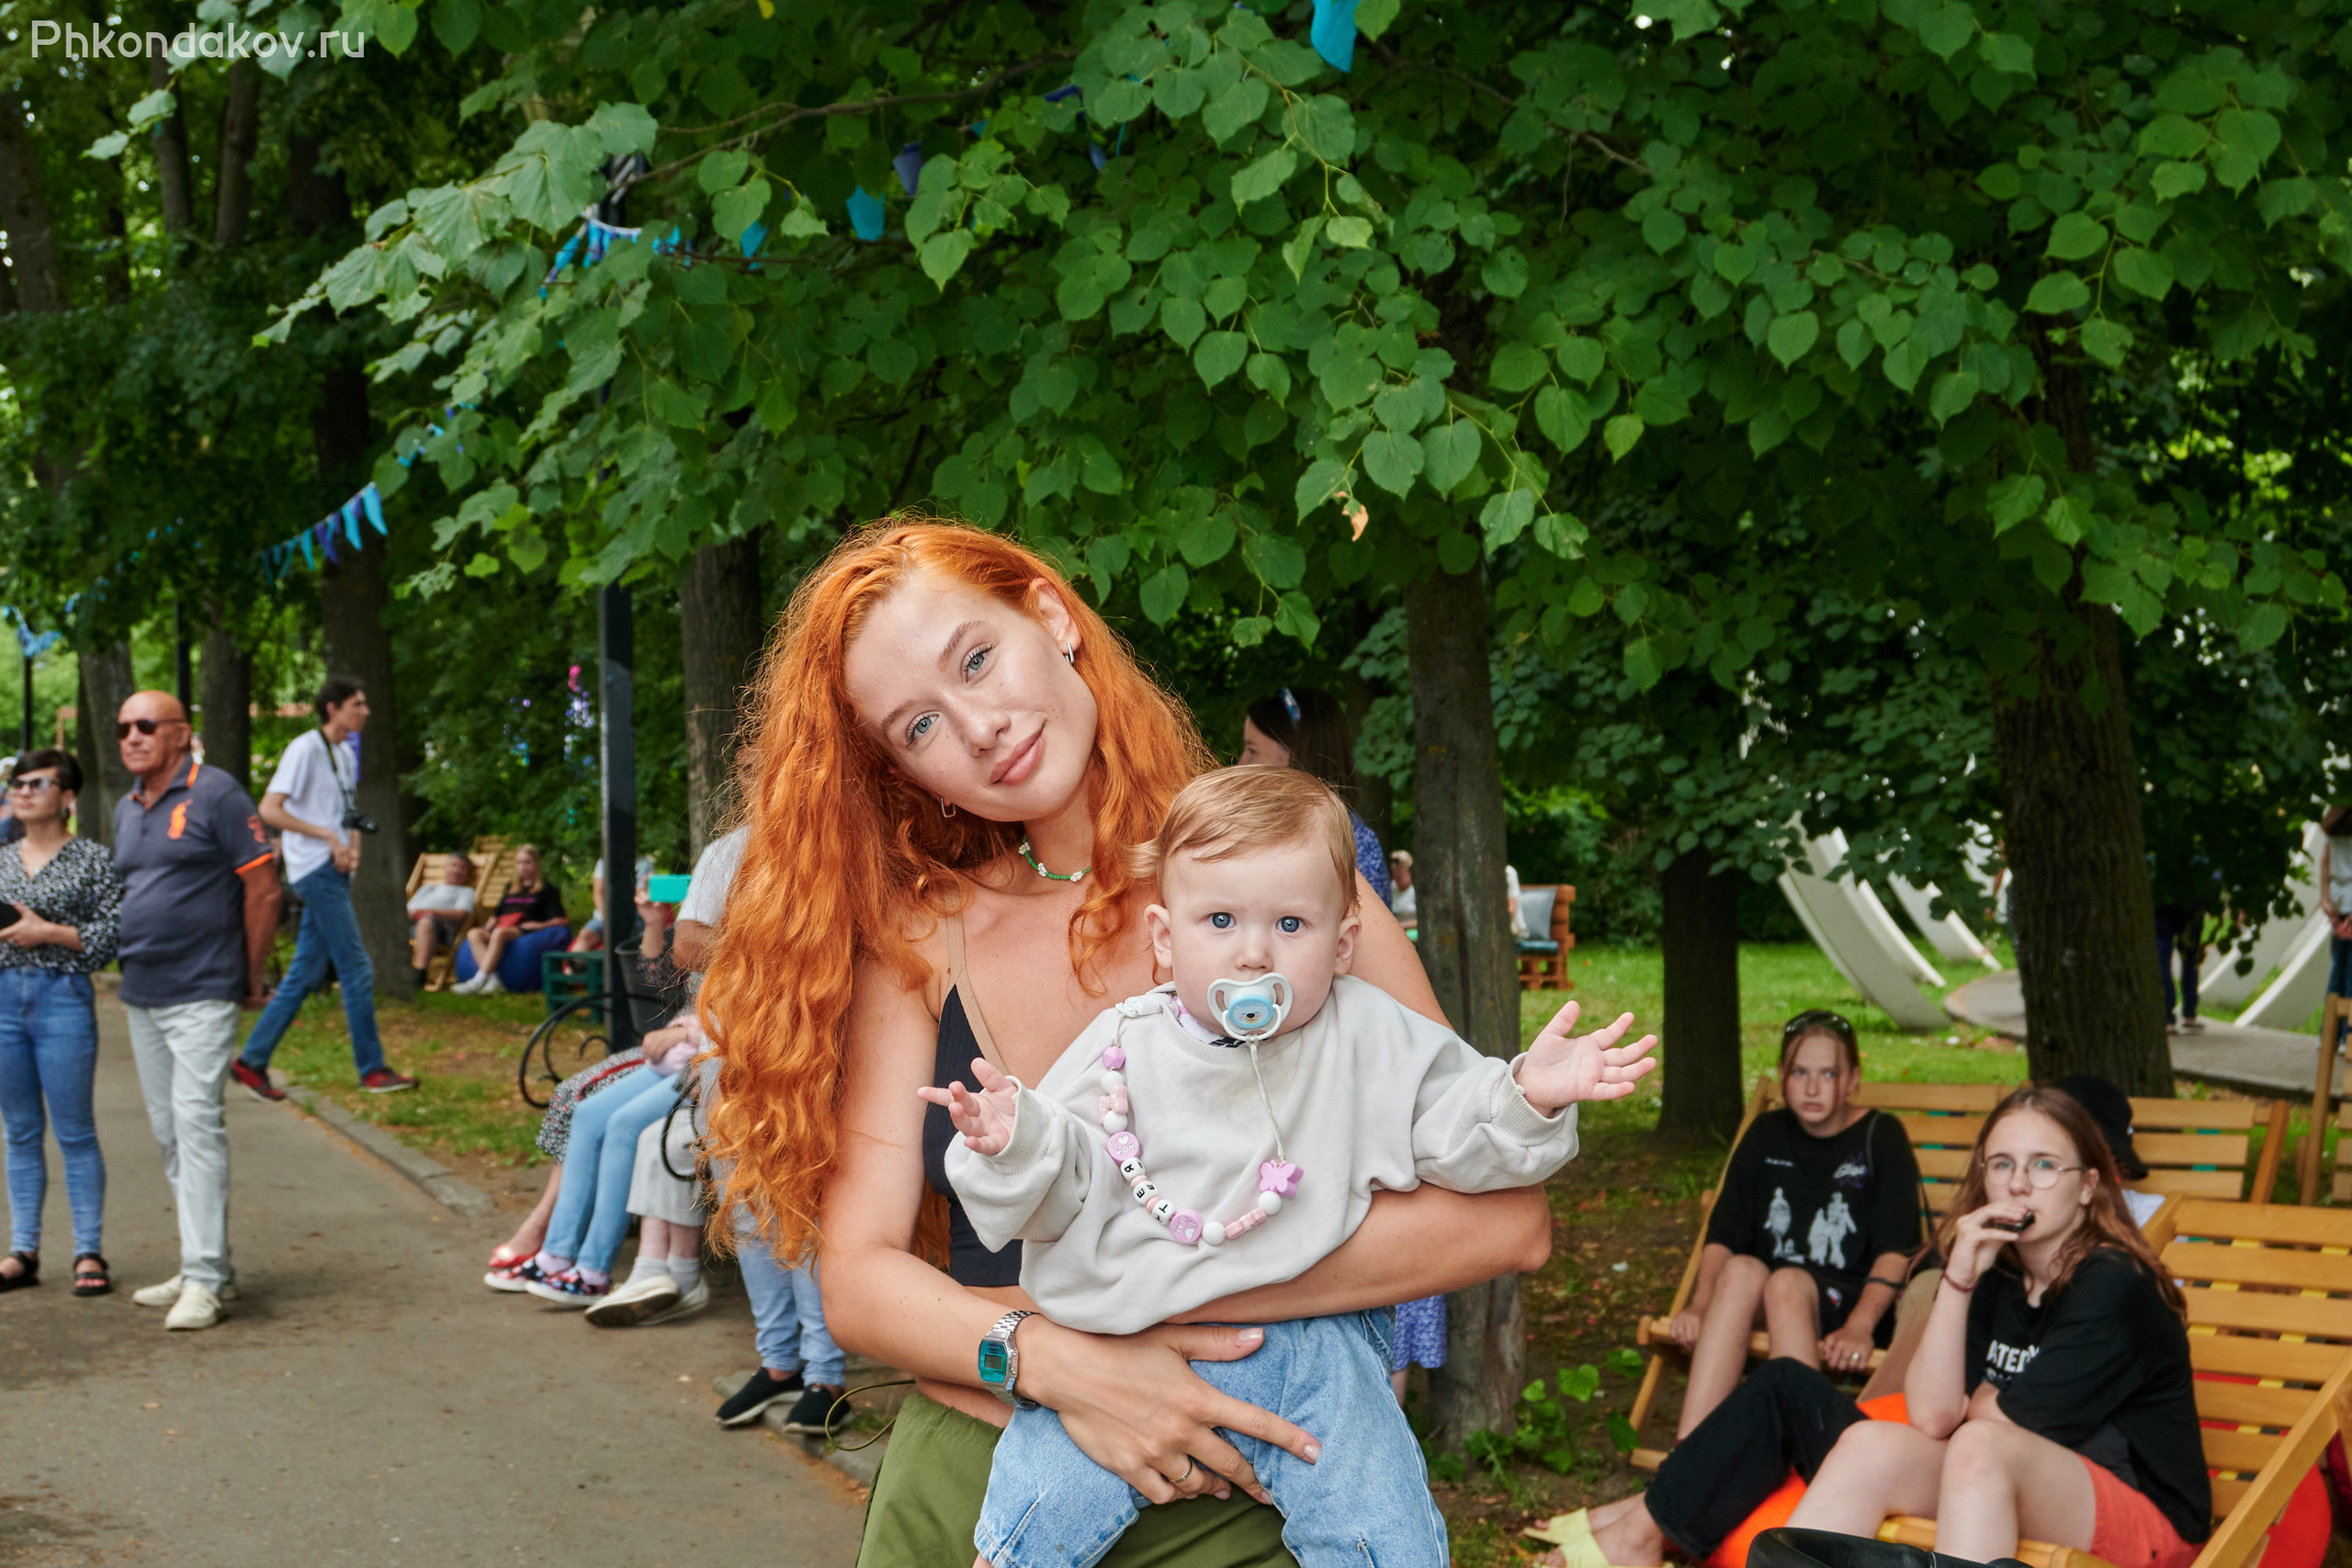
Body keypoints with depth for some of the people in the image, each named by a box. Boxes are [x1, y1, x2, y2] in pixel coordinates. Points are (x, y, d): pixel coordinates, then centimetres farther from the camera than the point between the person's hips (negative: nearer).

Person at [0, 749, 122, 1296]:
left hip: (64, 999, -5)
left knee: (74, 1132, -2)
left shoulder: (93, 860, -2)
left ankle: (88, 1253, 4)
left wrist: (48, 932, -15)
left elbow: (115, 935, -8)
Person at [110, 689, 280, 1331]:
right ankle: (211, 1268, 16)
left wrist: (253, 978, -7)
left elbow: (263, 889, -9)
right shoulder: (125, 810, 15)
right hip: (140, 996, 8)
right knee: (169, 1133, 9)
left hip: (201, 994, -8)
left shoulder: (216, 795, -8)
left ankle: (203, 1280, -12)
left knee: (197, 1122, -13)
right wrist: (127, 958, 16)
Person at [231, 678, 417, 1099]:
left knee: (306, 974, 9)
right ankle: (372, 1070, -3)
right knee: (357, 969, -8)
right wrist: (329, 836, -18)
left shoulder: (345, 754, 16)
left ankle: (252, 1060, 15)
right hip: (316, 871, -9)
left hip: (334, 872, 9)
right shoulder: (306, 749, -11)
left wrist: (353, 847, 4)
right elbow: (269, 810, -17)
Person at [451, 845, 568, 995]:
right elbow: (497, 914, 29)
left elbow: (561, 920, 4)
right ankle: (493, 982, -44)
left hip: (525, 930, -6)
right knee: (474, 934, -26)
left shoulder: (546, 888, 15)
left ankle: (478, 981, -49)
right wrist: (490, 924, 7)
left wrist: (540, 925, -11)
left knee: (499, 933, -38)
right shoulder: (511, 889, 33)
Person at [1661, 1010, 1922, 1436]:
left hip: (1849, 1302, -3)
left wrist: (1859, 1328, -24)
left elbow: (1897, 1249, -9)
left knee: (1786, 1283, -34)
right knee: (1741, 1269, -31)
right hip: (1766, 1307, 3)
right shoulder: (1766, 1135, 13)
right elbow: (1724, 1233, 7)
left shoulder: (1881, 1137, 1)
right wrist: (1700, 1304, -11)